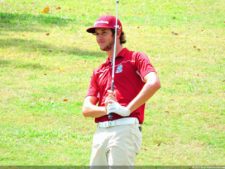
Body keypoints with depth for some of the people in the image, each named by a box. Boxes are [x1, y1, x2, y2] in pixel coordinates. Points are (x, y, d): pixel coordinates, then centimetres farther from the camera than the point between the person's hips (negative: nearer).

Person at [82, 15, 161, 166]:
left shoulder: (135, 58, 7)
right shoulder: (99, 72, 25)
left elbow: (154, 83, -13)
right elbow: (86, 109, 16)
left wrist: (127, 109, -15)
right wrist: (105, 109, -7)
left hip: (125, 129, -6)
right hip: (101, 133, 6)